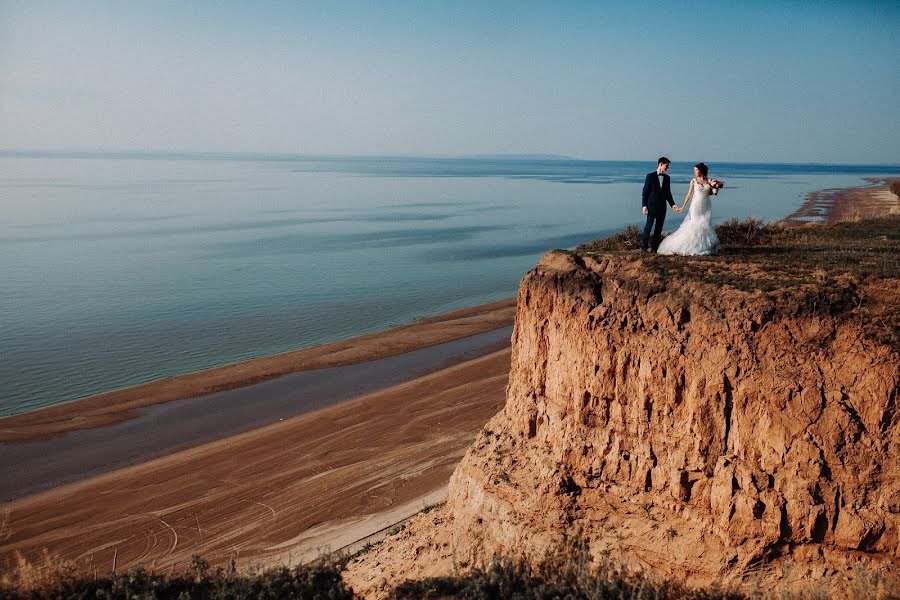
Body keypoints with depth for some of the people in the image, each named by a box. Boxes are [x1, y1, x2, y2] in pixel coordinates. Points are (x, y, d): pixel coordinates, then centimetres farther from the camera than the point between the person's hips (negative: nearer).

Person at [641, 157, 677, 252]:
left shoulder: (667, 178, 11)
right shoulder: (650, 176, -3)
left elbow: (668, 193, 16)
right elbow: (645, 192, -4)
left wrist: (672, 204, 4)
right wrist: (644, 205, -10)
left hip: (662, 207, 5)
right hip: (651, 205, -5)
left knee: (659, 227, 5)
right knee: (649, 226, -5)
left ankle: (655, 247, 10)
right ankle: (644, 246, 4)